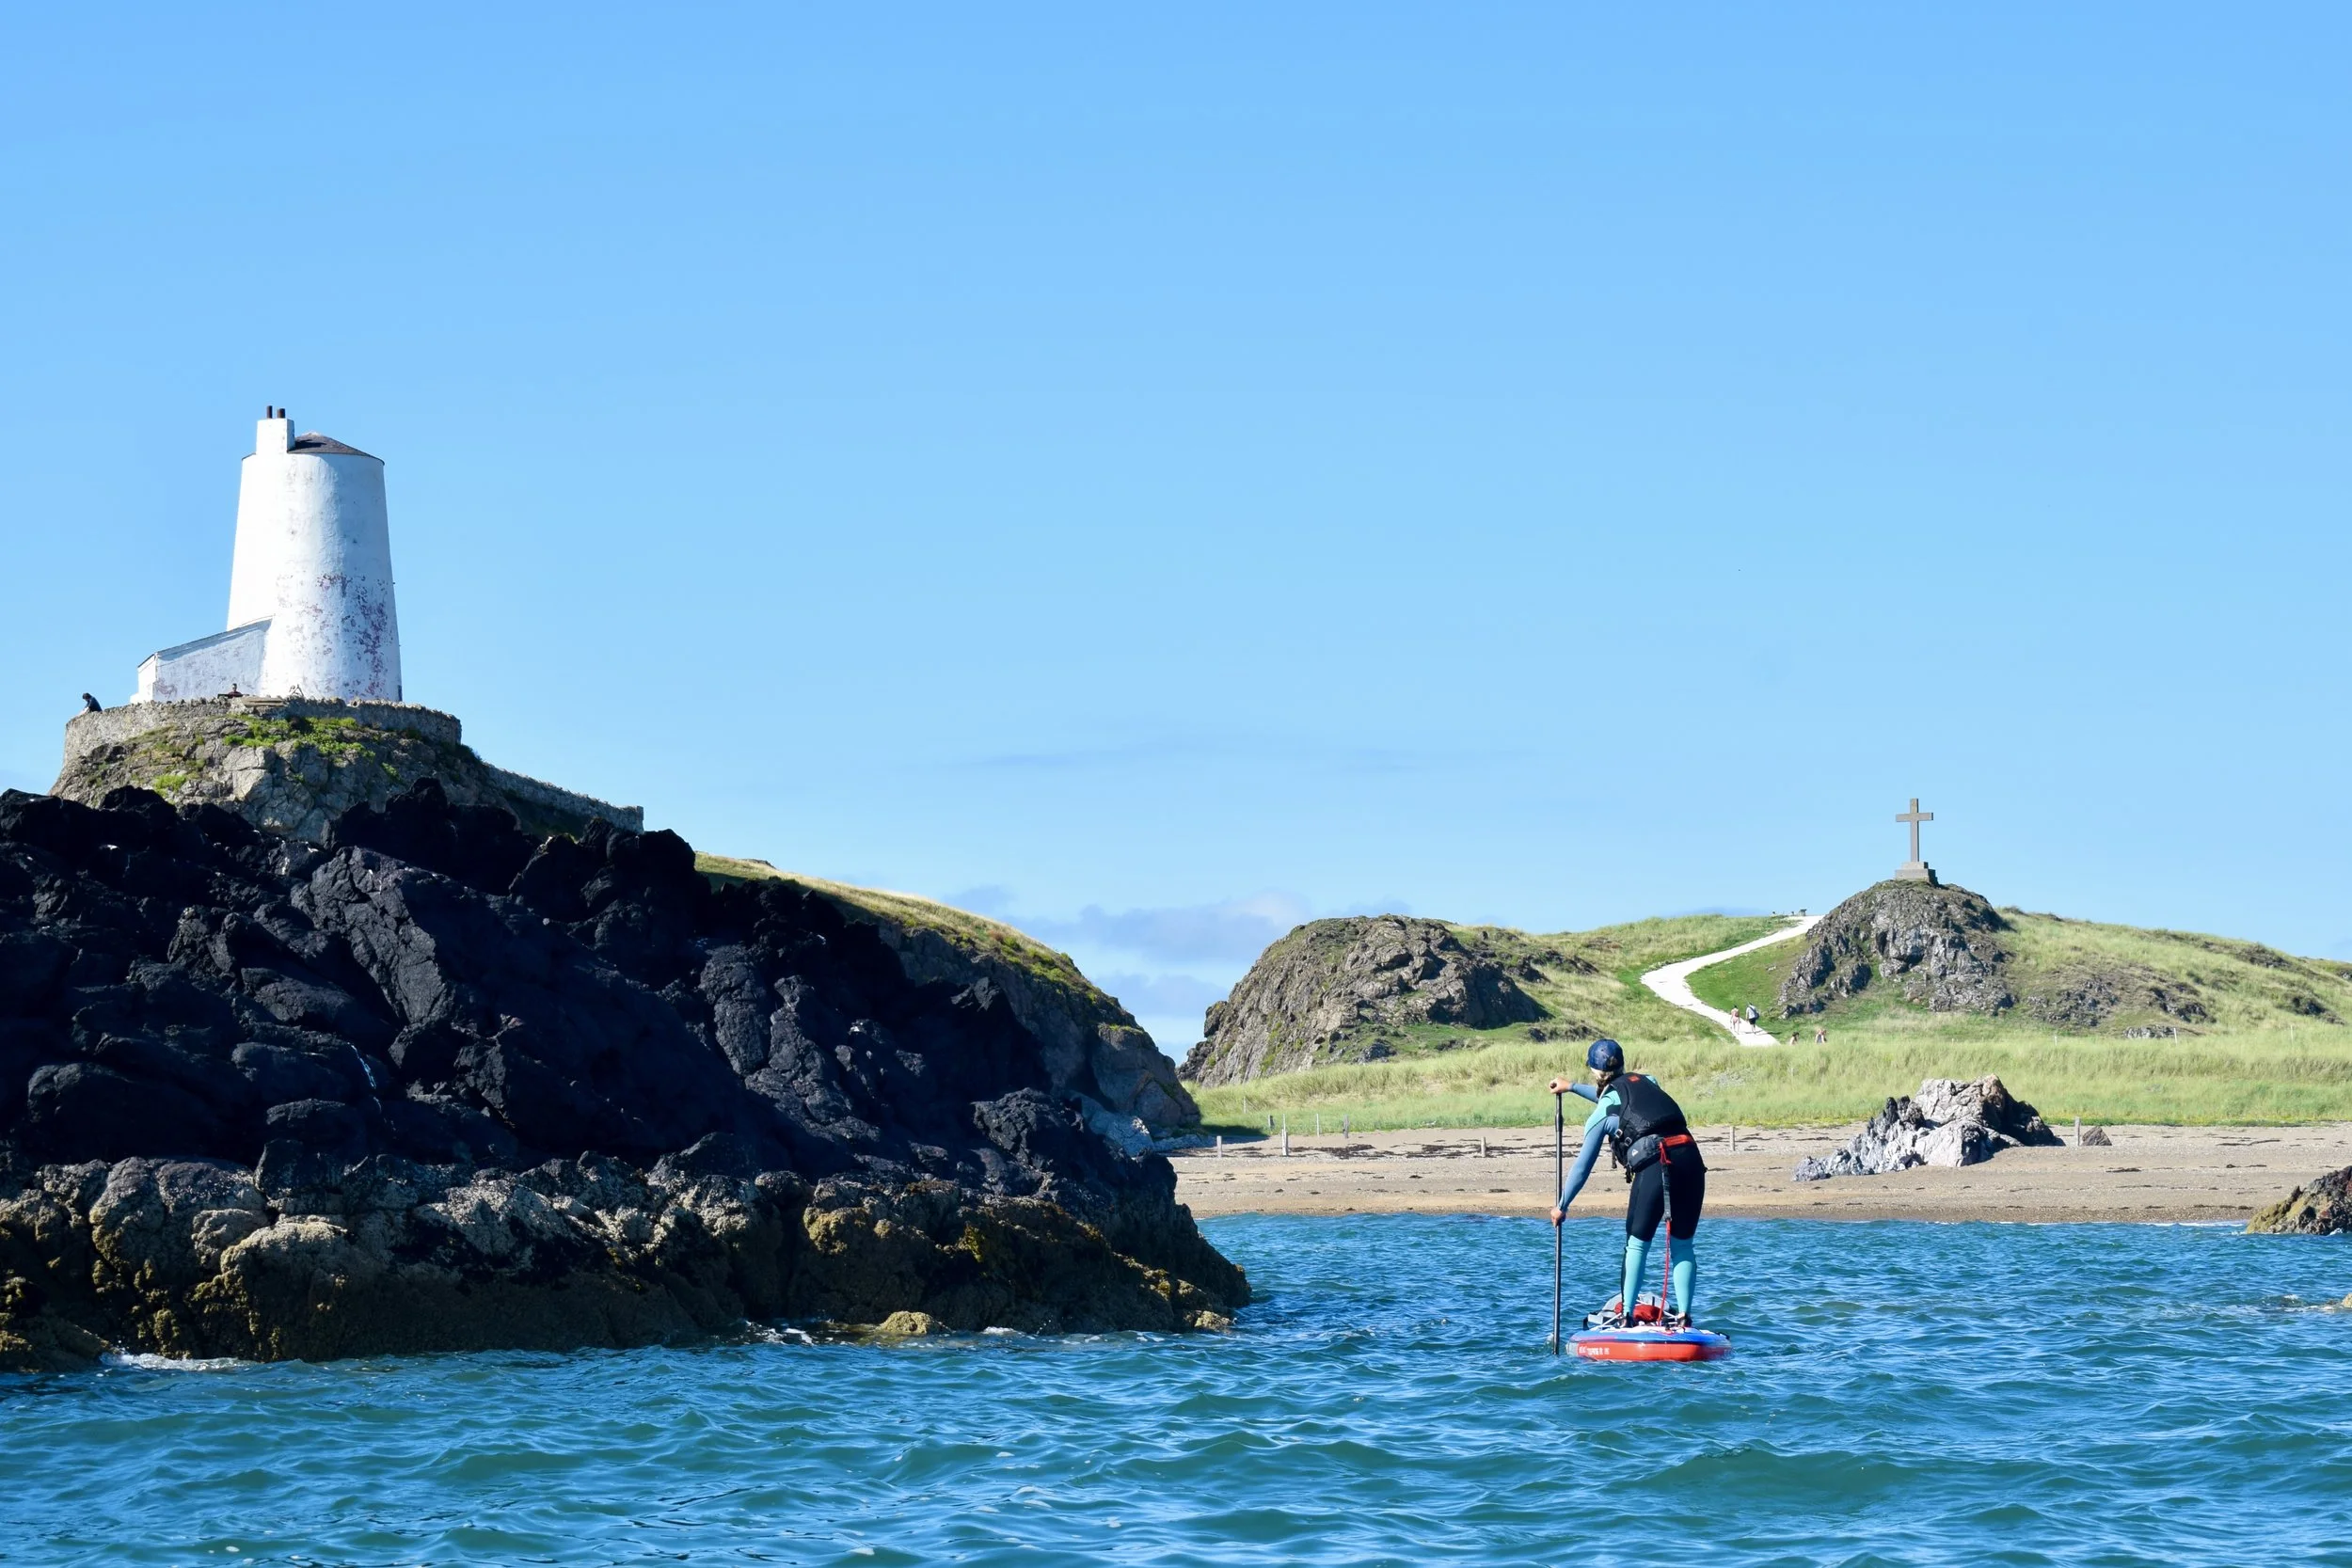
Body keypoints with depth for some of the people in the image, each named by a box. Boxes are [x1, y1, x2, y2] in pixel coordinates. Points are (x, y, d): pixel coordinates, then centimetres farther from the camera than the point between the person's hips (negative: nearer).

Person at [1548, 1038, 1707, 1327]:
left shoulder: (1601, 1112, 12)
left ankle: (1626, 1316, 4)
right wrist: (1573, 1087, 61)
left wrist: (1562, 1206, 31)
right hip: (1691, 1160, 4)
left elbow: (1582, 1167, 18)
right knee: (1682, 1244, 12)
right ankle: (1684, 1317, 5)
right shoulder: (1647, 1081, 25)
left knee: (1637, 1243, 9)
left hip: (1654, 1168, -4)